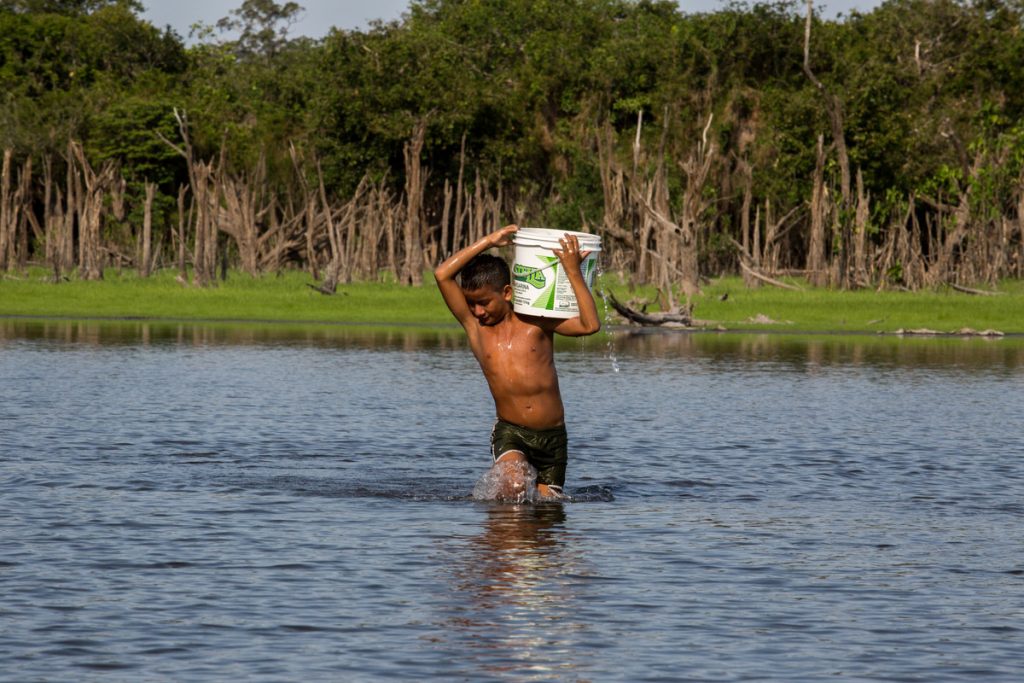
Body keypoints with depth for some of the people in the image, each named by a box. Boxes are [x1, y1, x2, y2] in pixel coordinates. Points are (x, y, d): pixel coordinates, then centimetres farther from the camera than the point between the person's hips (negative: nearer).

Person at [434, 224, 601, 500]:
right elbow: (442, 275, -8)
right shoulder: (474, 326, 1)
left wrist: (574, 273, -16)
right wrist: (489, 241, -9)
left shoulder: (535, 321, -2)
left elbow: (590, 325, -15)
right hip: (509, 431, -1)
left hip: (553, 435, 1)